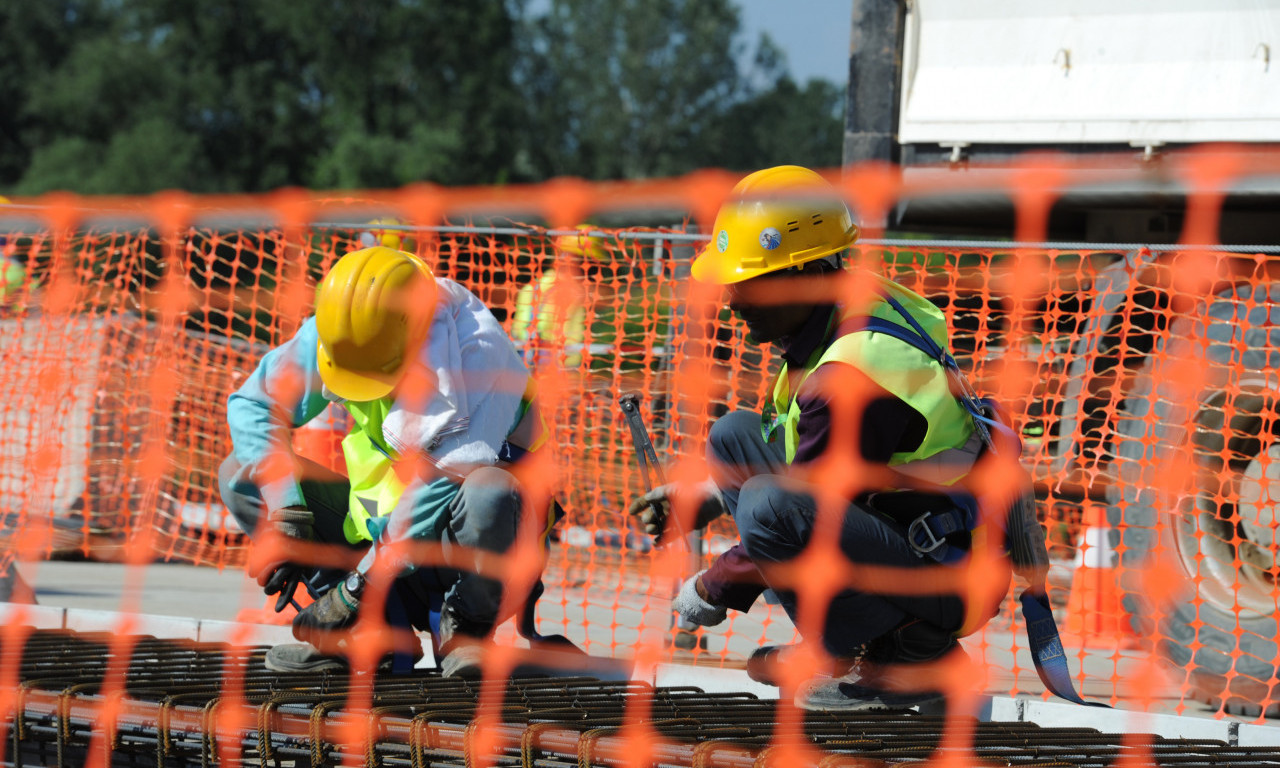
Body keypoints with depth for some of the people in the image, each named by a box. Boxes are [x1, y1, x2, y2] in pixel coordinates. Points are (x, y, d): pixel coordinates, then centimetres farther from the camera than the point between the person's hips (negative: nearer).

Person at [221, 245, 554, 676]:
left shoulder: (479, 354, -27)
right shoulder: (332, 333, -10)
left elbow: (447, 482, -31)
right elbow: (253, 405, -4)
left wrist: (359, 585, -30)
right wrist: (284, 515, -19)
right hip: (385, 515, 6)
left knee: (489, 493, -41)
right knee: (240, 475, -8)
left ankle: (463, 631, -12)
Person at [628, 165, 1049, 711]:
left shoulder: (852, 375, -28)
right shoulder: (852, 311, 3)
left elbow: (811, 516, -21)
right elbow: (813, 454, 19)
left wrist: (714, 590, -8)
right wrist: (704, 500, 15)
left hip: (949, 582, -11)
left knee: (769, 507, -33)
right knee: (733, 435, 10)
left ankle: (915, 656, -12)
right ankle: (837, 645, 8)